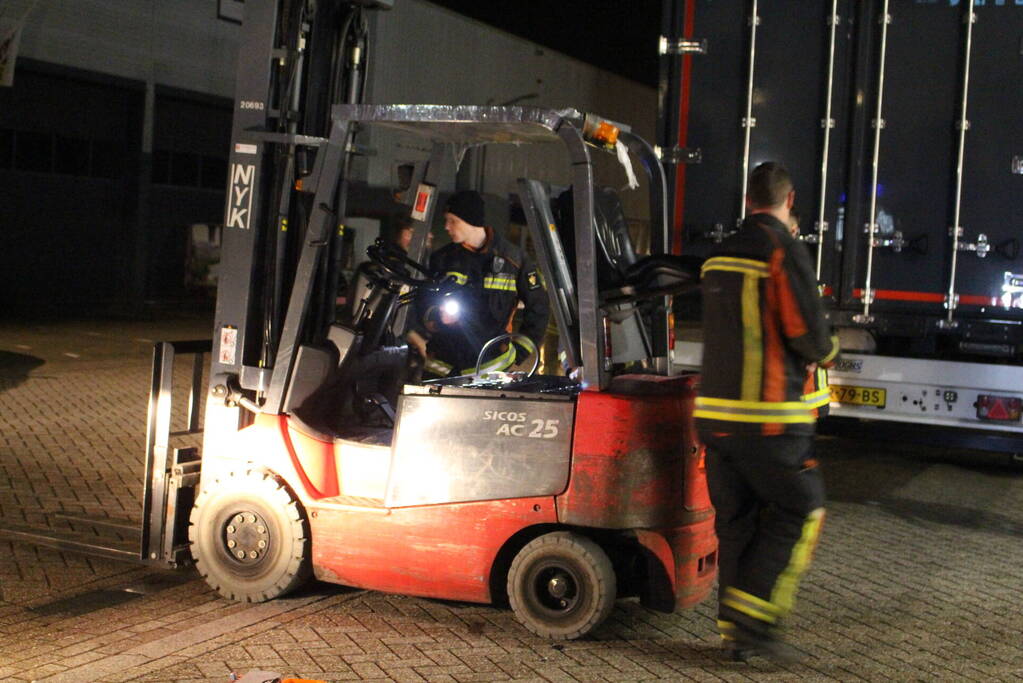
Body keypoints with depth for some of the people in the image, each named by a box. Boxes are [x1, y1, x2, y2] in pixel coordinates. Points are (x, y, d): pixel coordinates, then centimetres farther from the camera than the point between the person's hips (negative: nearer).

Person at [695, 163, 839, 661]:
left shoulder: (718, 256, 12)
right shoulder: (784, 250, -11)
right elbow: (810, 335, -13)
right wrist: (826, 351, 9)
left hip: (714, 410, 7)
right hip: (769, 415, -7)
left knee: (735, 518, 13)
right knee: (799, 511, 5)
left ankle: (735, 632, 17)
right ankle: (752, 614, -2)